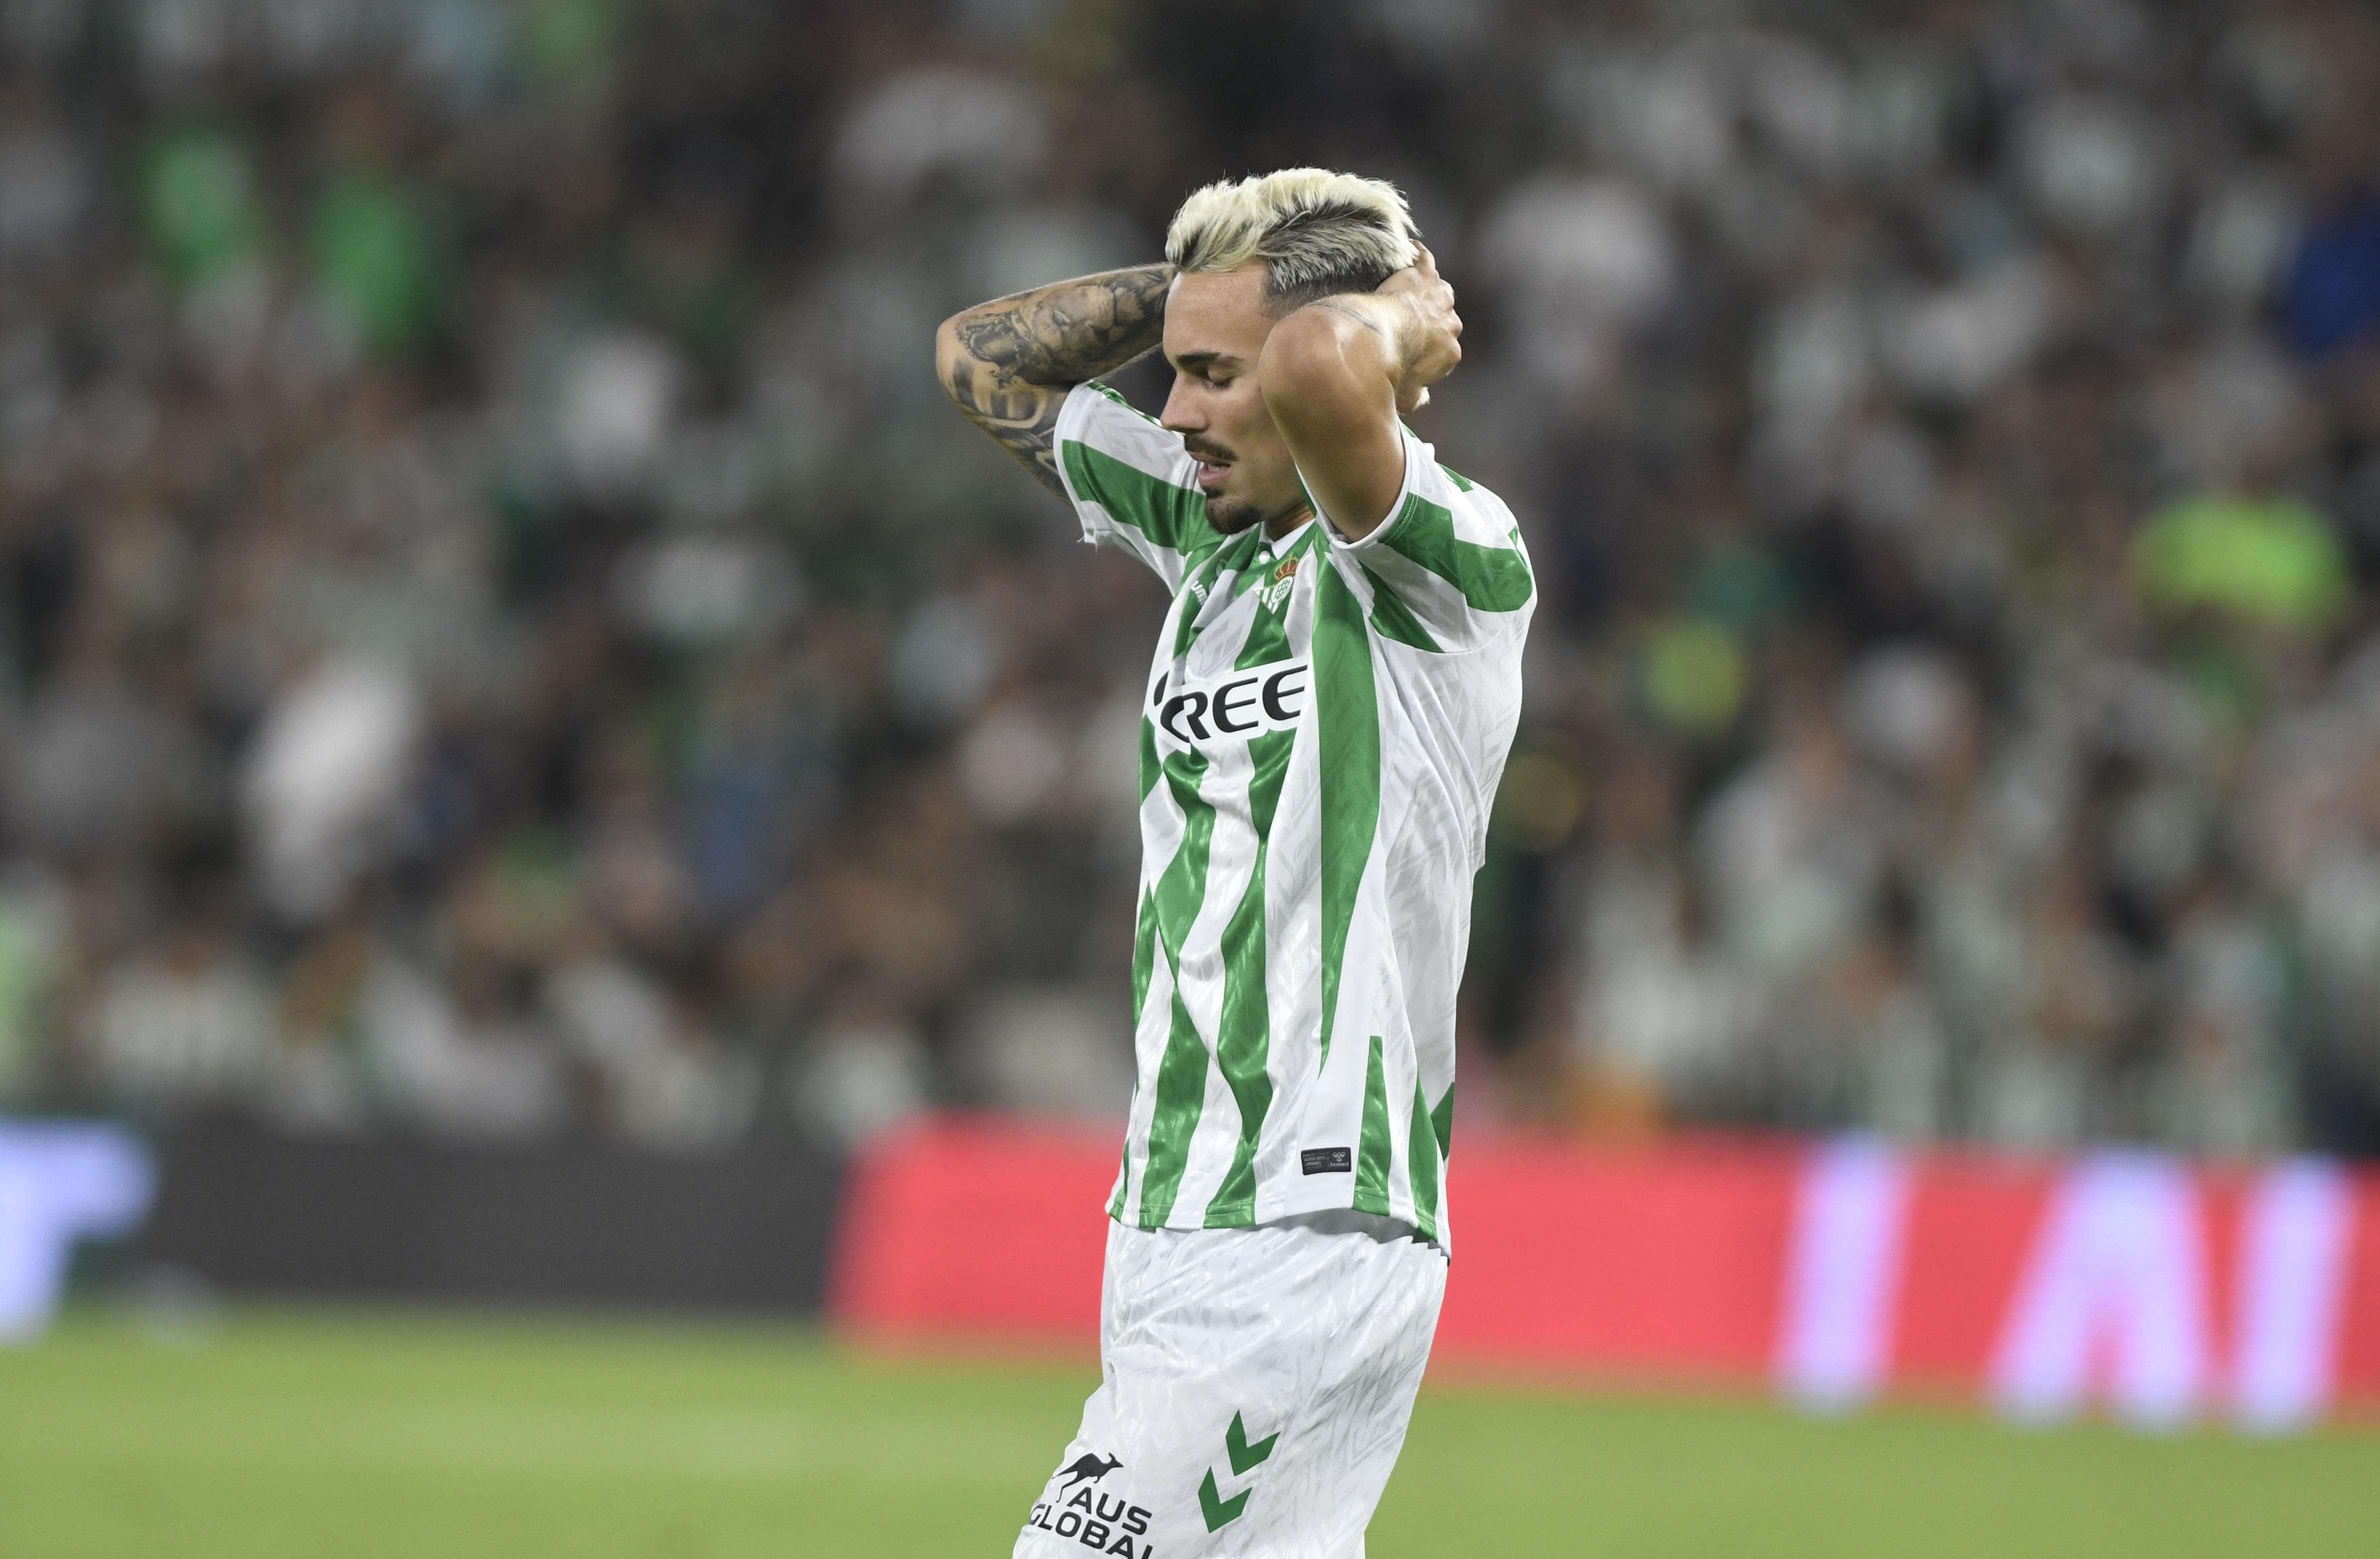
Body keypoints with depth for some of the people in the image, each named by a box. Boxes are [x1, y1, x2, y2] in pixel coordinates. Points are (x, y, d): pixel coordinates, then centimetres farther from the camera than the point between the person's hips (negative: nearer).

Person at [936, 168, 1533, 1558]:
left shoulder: (1459, 568, -11)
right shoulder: (1210, 533, 14)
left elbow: (1319, 372, -32)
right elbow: (984, 359, 25)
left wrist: (1403, 310, -10)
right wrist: (1205, 279, 13)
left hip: (1306, 1248, -9)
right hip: (1174, 1234, 9)